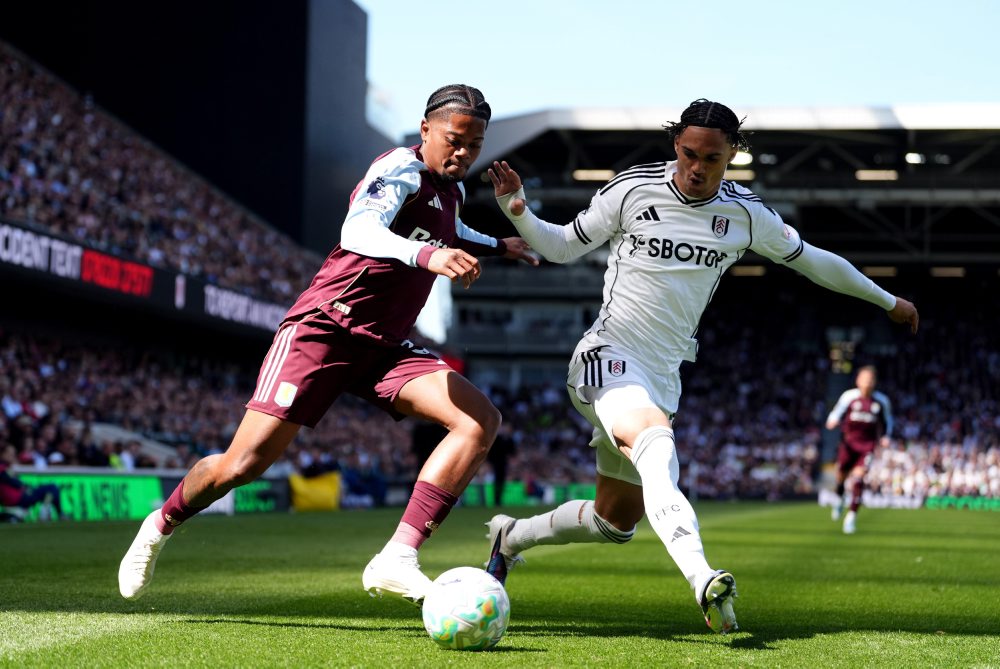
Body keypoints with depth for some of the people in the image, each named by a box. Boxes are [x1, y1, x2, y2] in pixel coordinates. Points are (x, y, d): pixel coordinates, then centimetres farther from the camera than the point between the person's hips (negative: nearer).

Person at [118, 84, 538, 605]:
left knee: (481, 421, -16)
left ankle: (397, 561, -24)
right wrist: (427, 255, -51)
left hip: (384, 347, 8)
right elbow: (358, 232, -36)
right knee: (243, 465, -13)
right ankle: (161, 525, 20)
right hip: (323, 329, -7)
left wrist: (497, 245, 36)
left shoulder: (452, 189, 12)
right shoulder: (402, 169, -14)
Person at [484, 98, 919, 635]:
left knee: (616, 522, 11)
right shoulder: (634, 189, -6)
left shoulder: (745, 214, 2)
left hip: (662, 376, 5)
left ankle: (511, 535, 38)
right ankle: (703, 580, -55)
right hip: (607, 357, -5)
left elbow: (811, 260, 16)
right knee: (655, 442, -37)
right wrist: (517, 211, -15)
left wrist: (887, 300, 25)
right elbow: (563, 247, 4)